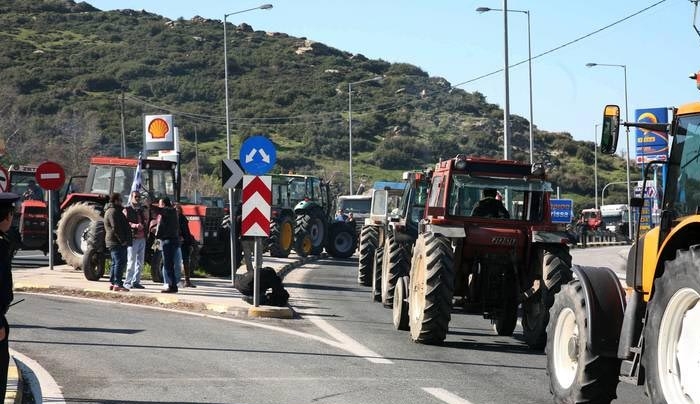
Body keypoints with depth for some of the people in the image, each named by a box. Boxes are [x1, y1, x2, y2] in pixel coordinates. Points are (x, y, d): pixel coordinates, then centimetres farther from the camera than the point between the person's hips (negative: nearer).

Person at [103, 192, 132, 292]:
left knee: (115, 263, 15)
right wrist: (122, 240, -19)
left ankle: (112, 283, 19)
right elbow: (115, 228, -22)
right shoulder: (113, 212, -14)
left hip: (116, 242, 11)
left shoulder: (115, 210, 21)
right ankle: (117, 284, -16)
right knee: (120, 262, -13)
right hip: (117, 242, -11)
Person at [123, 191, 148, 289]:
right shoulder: (127, 210, 1)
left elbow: (146, 222, 15)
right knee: (131, 261, -7)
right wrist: (135, 225, -26)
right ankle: (127, 282, -1)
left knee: (140, 262, 7)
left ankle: (136, 281, 14)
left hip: (142, 238, 6)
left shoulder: (142, 210, 19)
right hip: (132, 238, -6)